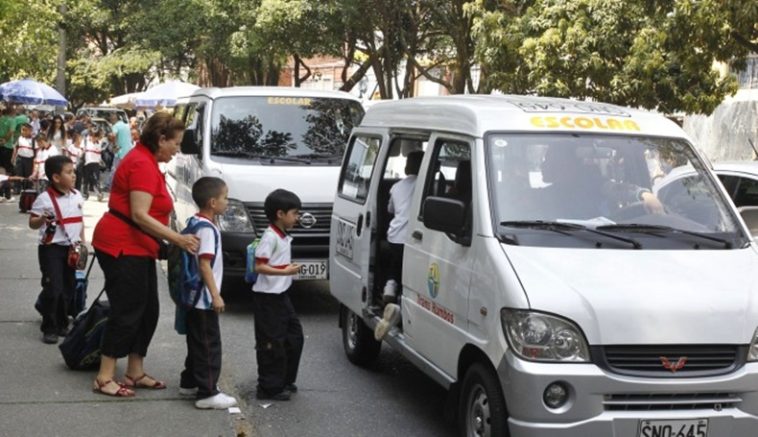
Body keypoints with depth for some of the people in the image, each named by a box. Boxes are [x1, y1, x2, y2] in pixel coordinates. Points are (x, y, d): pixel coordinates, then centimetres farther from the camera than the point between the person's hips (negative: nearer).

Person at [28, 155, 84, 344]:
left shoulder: (77, 196, 5)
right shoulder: (45, 198, -14)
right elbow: (32, 223, -11)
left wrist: (82, 242, 11)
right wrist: (42, 220, -32)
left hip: (71, 248, 6)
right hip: (51, 249, -6)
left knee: (68, 289, 12)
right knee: (53, 289, -9)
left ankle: (62, 324, 25)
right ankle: (49, 329, 2)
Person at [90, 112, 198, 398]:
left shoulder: (146, 161, 16)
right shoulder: (142, 164, -18)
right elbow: (139, 215, -25)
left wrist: (174, 239, 16)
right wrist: (178, 239, -26)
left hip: (137, 248, 10)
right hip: (122, 247, -10)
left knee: (148, 312, 12)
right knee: (127, 312, -7)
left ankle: (135, 373, 19)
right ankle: (104, 378, -1)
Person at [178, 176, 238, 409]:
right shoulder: (208, 229, -18)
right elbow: (204, 264, -23)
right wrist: (216, 295, -22)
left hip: (194, 297, 10)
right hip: (204, 299, -10)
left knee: (197, 343, 19)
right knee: (209, 346, -6)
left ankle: (189, 382, 29)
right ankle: (207, 393, -4)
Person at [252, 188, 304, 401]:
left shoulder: (283, 237, 12)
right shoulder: (270, 237, -17)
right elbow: (259, 266, -23)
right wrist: (285, 271, -27)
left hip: (280, 295, 10)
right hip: (267, 297, -10)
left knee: (294, 337, 14)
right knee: (272, 343, -4)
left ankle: (285, 381, 26)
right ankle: (269, 388, 4)